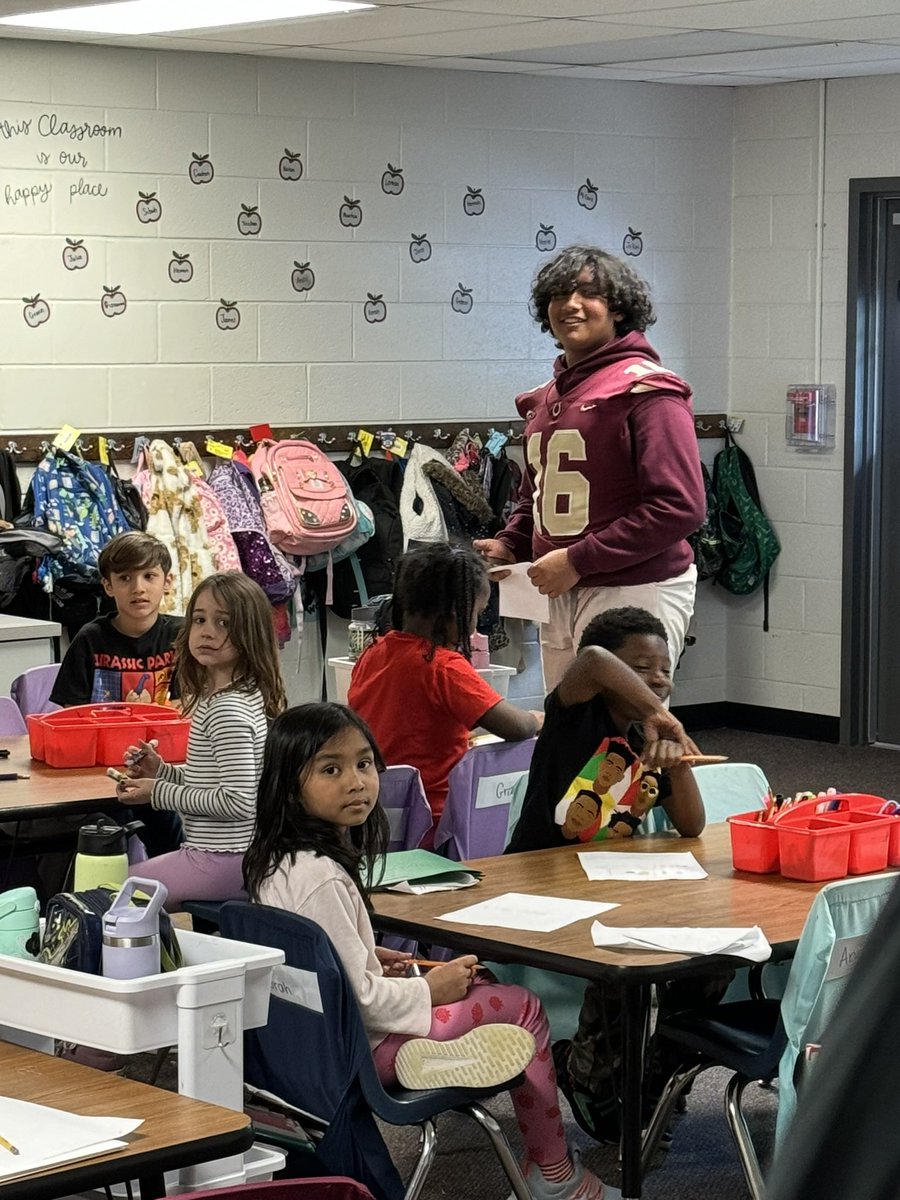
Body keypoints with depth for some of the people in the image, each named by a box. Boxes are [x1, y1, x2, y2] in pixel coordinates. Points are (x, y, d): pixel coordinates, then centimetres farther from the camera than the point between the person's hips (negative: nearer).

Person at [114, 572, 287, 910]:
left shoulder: (228, 710, -21)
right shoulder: (245, 695, 9)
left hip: (222, 860, -10)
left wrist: (159, 793, -15)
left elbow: (238, 801, -25)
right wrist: (161, 771, 7)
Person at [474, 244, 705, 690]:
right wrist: (508, 545, 6)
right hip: (559, 596, 8)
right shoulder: (545, 398, 15)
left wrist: (578, 560, -19)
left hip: (634, 592, -8)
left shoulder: (646, 390, -10)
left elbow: (680, 507, -18)